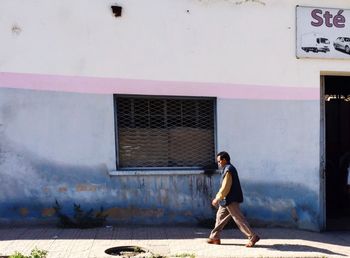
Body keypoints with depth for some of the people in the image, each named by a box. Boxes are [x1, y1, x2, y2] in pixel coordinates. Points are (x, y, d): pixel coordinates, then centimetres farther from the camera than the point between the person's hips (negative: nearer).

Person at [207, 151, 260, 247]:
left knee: (239, 219, -7)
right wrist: (218, 198, 22)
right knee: (220, 216, 14)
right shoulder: (229, 169, 15)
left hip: (231, 200, -11)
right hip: (228, 200, 11)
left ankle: (253, 237, -3)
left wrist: (217, 199, -16)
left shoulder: (228, 170, -17)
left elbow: (225, 188, -22)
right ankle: (215, 237, 20)